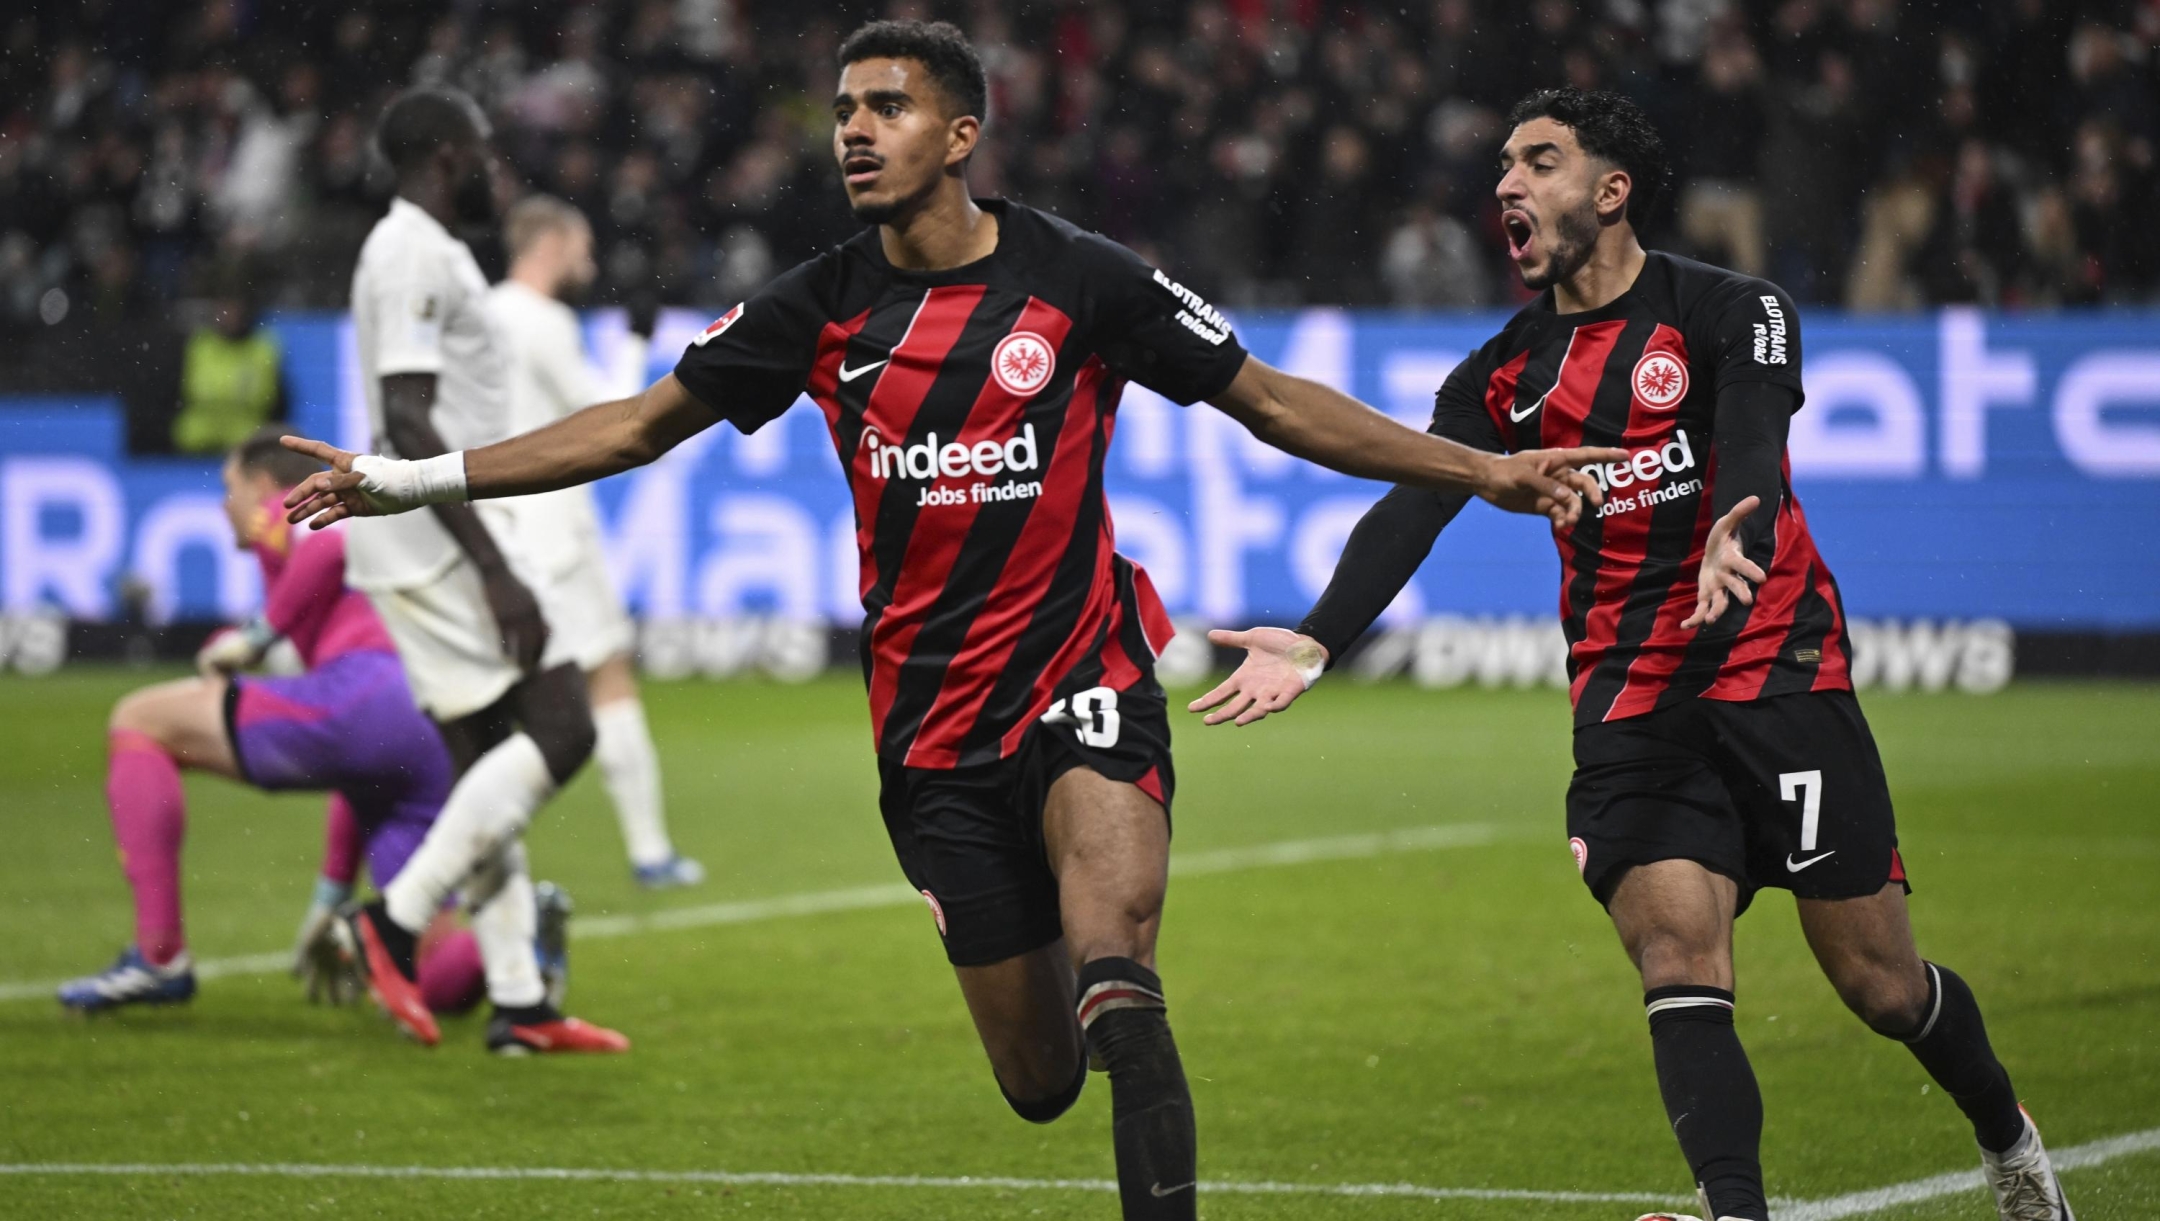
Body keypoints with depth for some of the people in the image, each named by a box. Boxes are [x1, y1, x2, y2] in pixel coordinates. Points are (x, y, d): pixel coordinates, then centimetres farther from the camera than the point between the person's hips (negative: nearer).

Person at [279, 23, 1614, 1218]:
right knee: (1041, 1081, 4)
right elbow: (636, 426, 10)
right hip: (932, 719, 3)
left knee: (1112, 965, -29)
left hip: (1082, 672, -3)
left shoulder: (1081, 280, -4)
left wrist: (1484, 470, -2)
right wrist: (414, 477, 4)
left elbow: (1276, 402, 3)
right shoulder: (825, 308, 2)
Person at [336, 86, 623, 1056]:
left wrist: (487, 562, 27)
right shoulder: (414, 257, -13)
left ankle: (518, 1004, 7)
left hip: (434, 543, 11)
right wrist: (494, 571, -24)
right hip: (434, 539, -11)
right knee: (558, 730, -13)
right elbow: (408, 425, -22)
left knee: (489, 765, 8)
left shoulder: (421, 252, 19)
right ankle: (399, 917, -10)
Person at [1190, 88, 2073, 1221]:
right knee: (1679, 966, -16)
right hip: (1630, 711, 3)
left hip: (1780, 674, -3)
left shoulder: (1731, 311, -4)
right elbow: (1411, 509, -5)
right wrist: (1316, 642, -22)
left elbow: (1751, 450, -22)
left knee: (1882, 986, 2)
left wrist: (1735, 541, -46)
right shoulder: (1507, 374, 8)